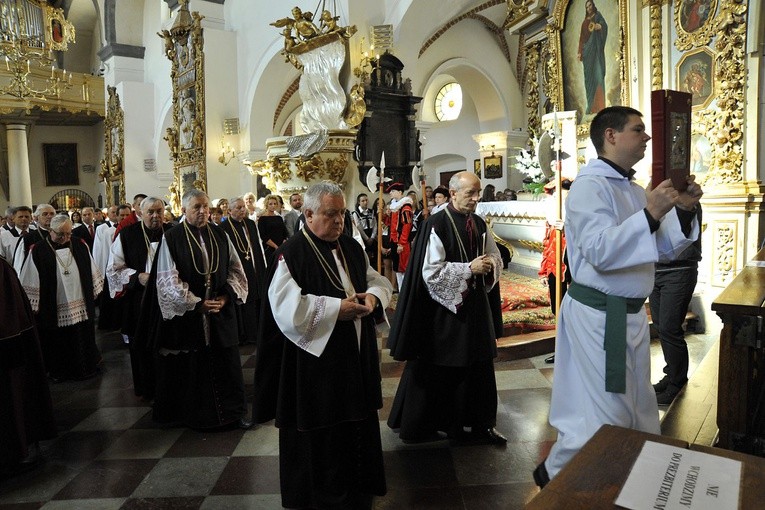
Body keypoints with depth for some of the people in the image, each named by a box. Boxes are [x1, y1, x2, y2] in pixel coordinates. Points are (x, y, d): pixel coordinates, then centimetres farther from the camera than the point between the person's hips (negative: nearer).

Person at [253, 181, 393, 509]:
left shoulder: (351, 247, 8)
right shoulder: (291, 254, -14)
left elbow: (378, 281, 16)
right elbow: (287, 308, -25)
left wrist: (373, 296, -7)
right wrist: (337, 308, -22)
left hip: (356, 359, 7)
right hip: (314, 366, -7)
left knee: (358, 430, 17)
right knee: (319, 441, 7)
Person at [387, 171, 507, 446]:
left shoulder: (479, 224, 7)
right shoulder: (437, 225, -14)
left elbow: (496, 257, 17)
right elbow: (431, 272, -18)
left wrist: (490, 264, -6)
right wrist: (469, 268, -19)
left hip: (475, 304, 6)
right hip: (444, 308, -6)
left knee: (479, 367, 9)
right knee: (438, 372, 6)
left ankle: (480, 424, 25)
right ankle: (419, 425, 25)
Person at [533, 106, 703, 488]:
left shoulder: (634, 190, 12)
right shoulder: (590, 185, -14)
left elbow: (665, 250, 14)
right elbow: (599, 250, -26)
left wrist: (683, 212, -1)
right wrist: (650, 214, -29)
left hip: (631, 312, 9)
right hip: (598, 314, -9)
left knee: (637, 408, 20)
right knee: (605, 417, -1)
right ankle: (554, 476, 19)